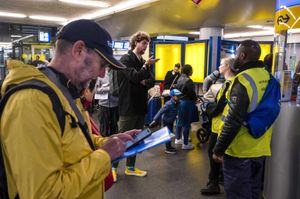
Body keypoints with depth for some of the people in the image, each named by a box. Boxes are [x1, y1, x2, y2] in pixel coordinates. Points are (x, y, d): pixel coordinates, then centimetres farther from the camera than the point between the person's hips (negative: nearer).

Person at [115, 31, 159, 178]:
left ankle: (130, 167, 28)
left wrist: (145, 82, -10)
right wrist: (146, 66, -19)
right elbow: (134, 77, -20)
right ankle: (113, 166, 19)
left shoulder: (143, 62, 16)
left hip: (140, 105, 8)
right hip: (128, 106, -8)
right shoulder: (126, 59, -8)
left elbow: (152, 81, 9)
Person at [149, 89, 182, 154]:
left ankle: (169, 146, 33)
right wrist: (155, 120, -32)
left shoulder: (178, 103, -8)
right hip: (166, 121, -7)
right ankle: (168, 148, 9)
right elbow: (161, 112, -30)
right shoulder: (168, 104, -28)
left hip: (171, 121, 7)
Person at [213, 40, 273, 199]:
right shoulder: (267, 77, 3)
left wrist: (219, 149, -16)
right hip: (260, 149, 8)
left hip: (239, 150, -8)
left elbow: (233, 120, -25)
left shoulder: (242, 81, -20)